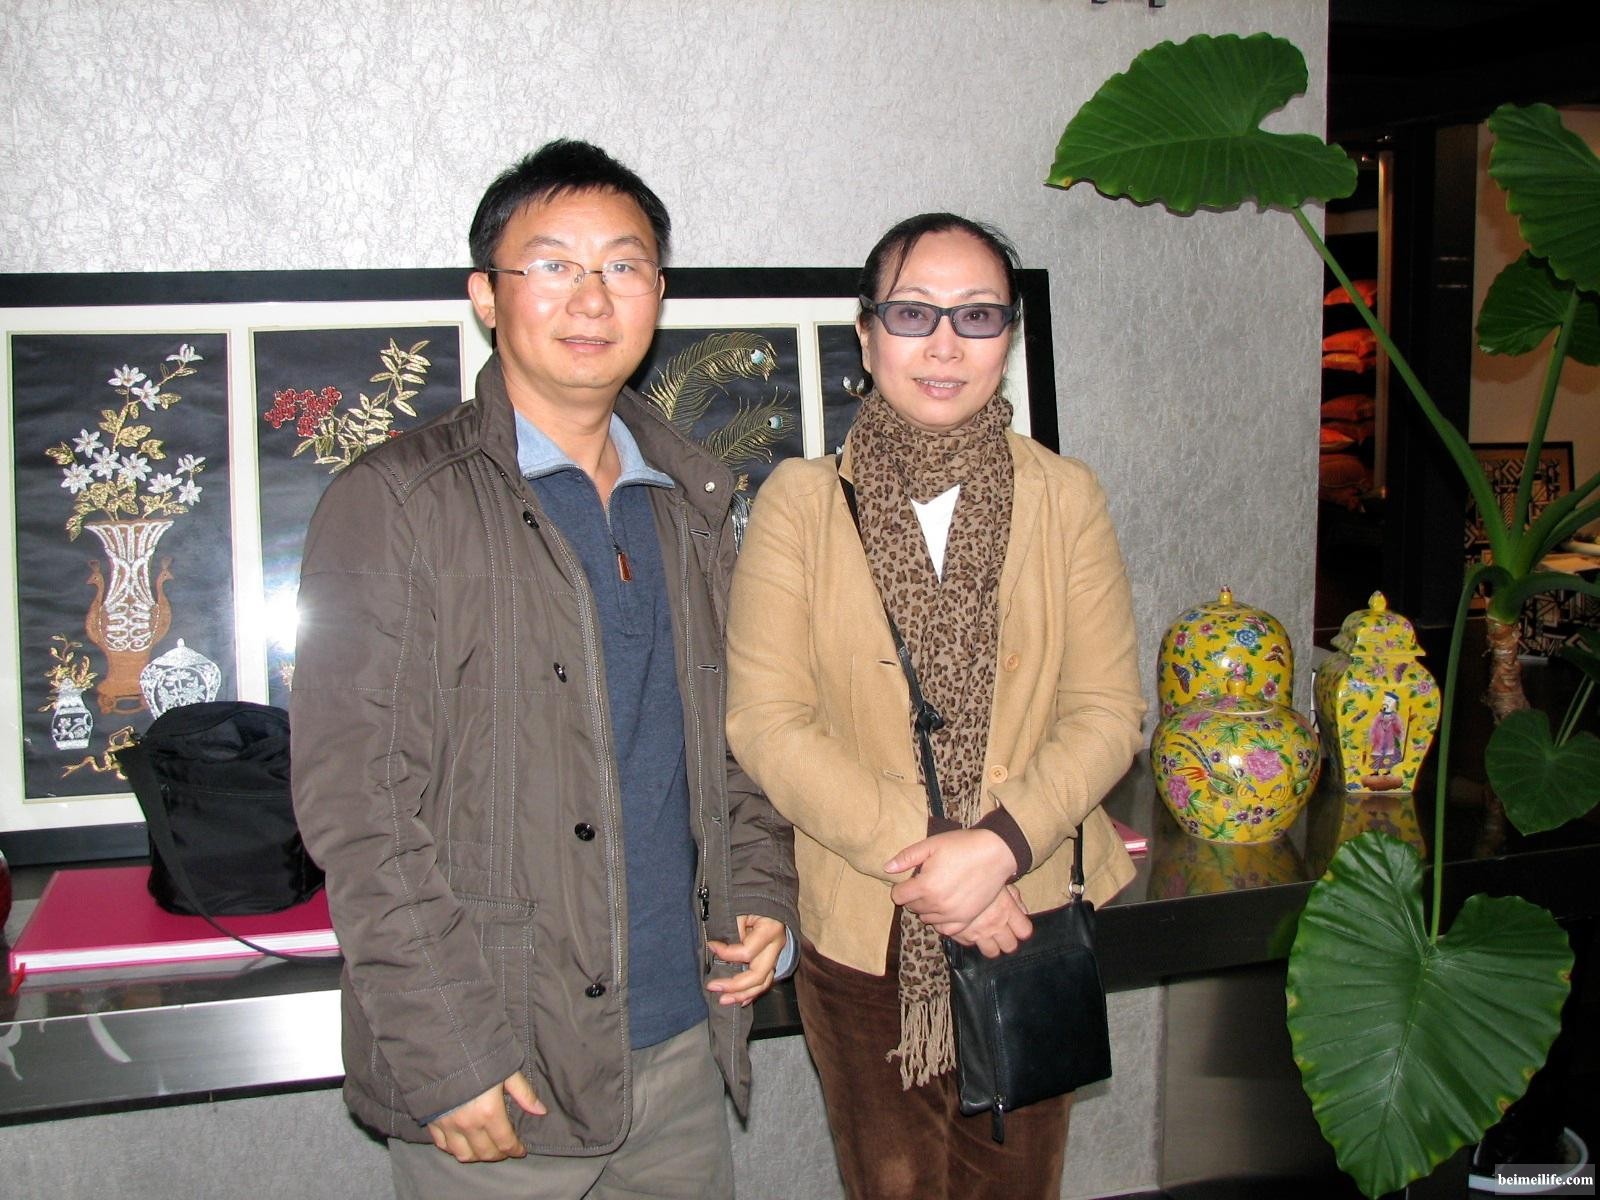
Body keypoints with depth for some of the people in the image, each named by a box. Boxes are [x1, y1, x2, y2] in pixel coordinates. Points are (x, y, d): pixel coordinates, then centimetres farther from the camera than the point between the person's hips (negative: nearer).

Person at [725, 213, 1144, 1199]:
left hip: (1032, 919, 1)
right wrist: (913, 855, -18)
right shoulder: (801, 502, -5)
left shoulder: (1065, 497, 0)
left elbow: (1107, 711, -3)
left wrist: (998, 844, -18)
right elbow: (767, 720, -10)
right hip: (859, 932, -1)